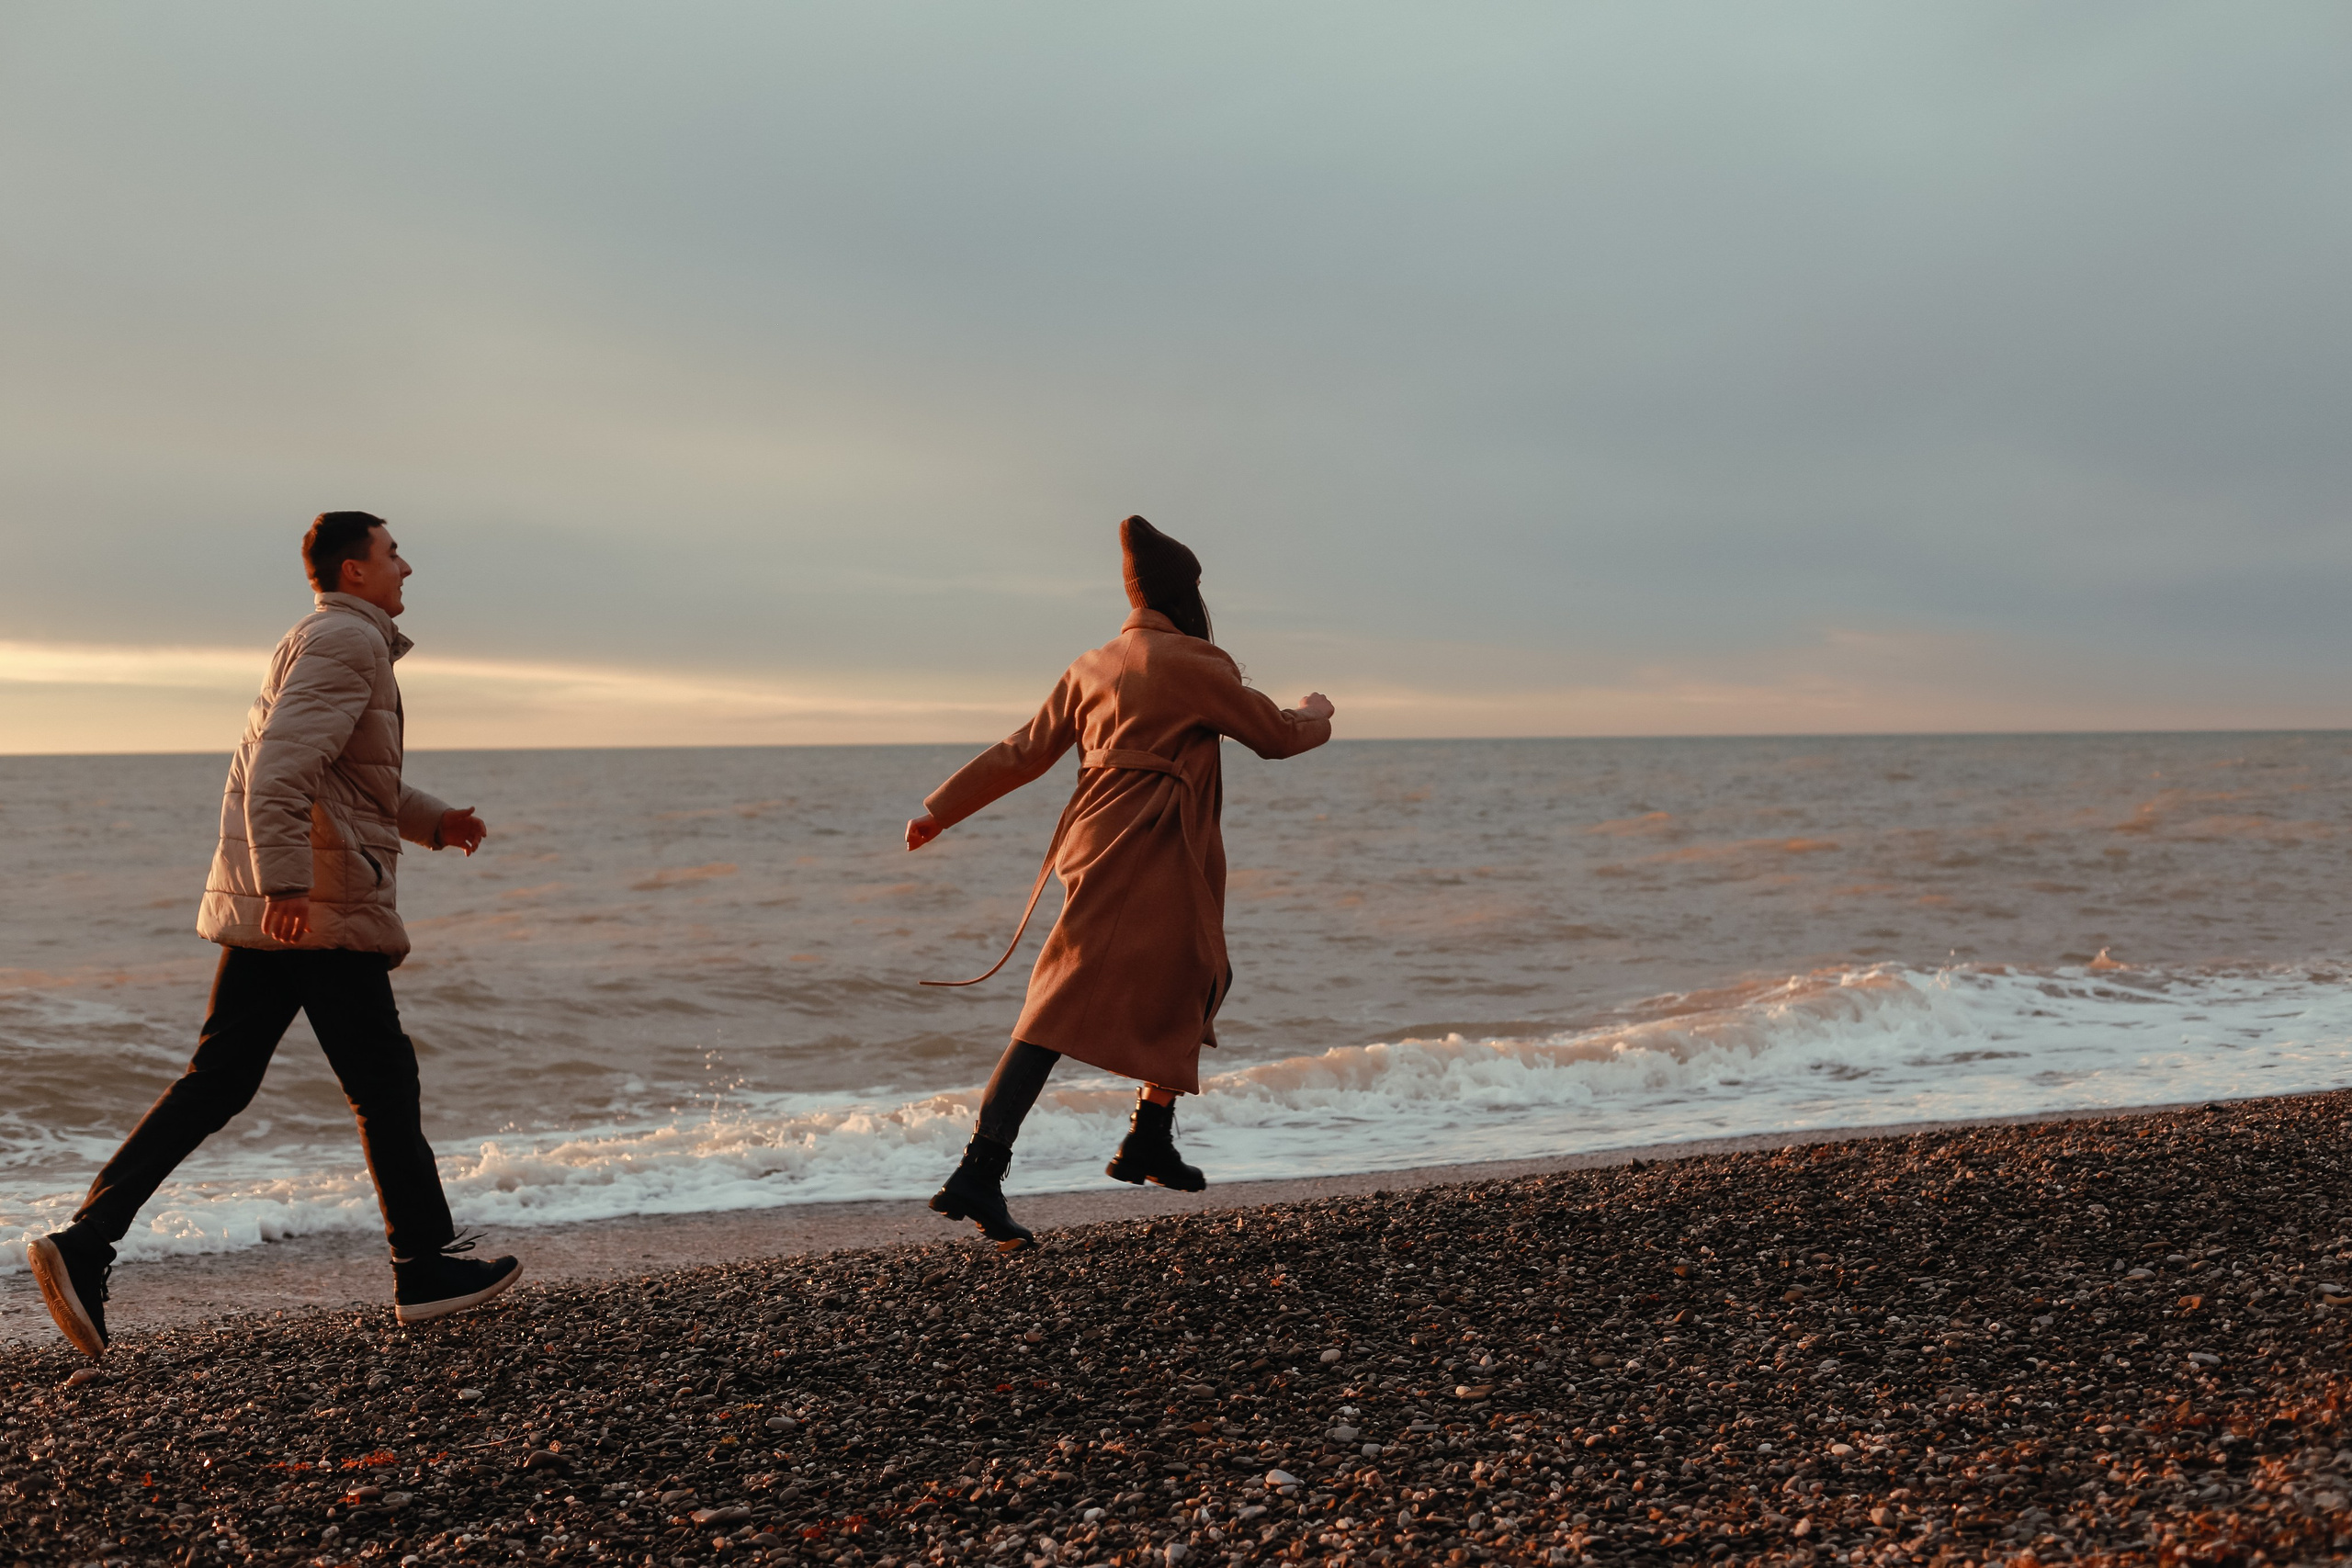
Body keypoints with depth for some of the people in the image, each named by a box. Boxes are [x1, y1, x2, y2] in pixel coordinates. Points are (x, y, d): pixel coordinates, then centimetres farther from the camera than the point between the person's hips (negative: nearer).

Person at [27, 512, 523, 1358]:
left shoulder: (326, 641, 22)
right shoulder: (346, 641, -10)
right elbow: (281, 766, -23)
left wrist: (434, 820, 25)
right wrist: (286, 883, -29)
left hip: (266, 906, 10)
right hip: (323, 908, -10)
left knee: (215, 1084, 6)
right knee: (384, 1084, 2)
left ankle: (85, 1242, -1)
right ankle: (427, 1268, 12)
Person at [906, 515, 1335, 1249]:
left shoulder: (1092, 666, 16)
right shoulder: (1191, 663, -5)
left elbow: (1023, 751, 15)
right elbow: (1277, 735, 2)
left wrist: (940, 811, 20)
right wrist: (1317, 713, 24)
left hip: (1100, 844, 9)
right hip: (1150, 858, -9)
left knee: (1196, 981, 23)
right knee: (1064, 1010, -14)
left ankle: (1150, 1142, 25)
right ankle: (978, 1173, -19)